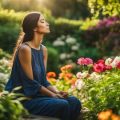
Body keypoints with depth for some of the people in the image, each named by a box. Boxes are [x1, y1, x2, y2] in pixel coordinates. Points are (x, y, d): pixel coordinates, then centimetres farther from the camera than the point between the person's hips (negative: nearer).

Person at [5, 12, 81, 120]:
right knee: (62, 105, -25)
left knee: (74, 102, -9)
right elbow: (30, 82, -16)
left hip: (37, 94, 8)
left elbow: (43, 80, 10)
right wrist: (53, 95, -13)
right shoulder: (25, 49, -16)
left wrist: (57, 92, -7)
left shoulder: (43, 49, 9)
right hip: (22, 98, -8)